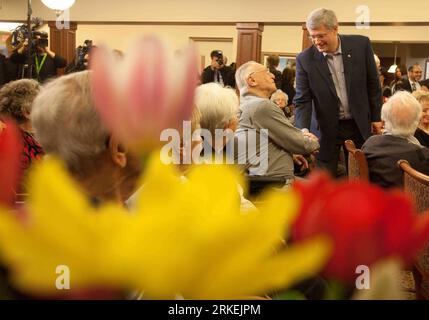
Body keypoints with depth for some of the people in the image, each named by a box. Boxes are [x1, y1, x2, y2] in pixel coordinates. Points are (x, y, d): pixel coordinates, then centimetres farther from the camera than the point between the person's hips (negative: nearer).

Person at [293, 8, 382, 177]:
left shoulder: (361, 44, -8)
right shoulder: (305, 59, -11)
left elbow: (373, 83, 2)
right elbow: (302, 100, -10)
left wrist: (376, 117, 5)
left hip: (359, 123, 2)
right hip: (328, 128, -1)